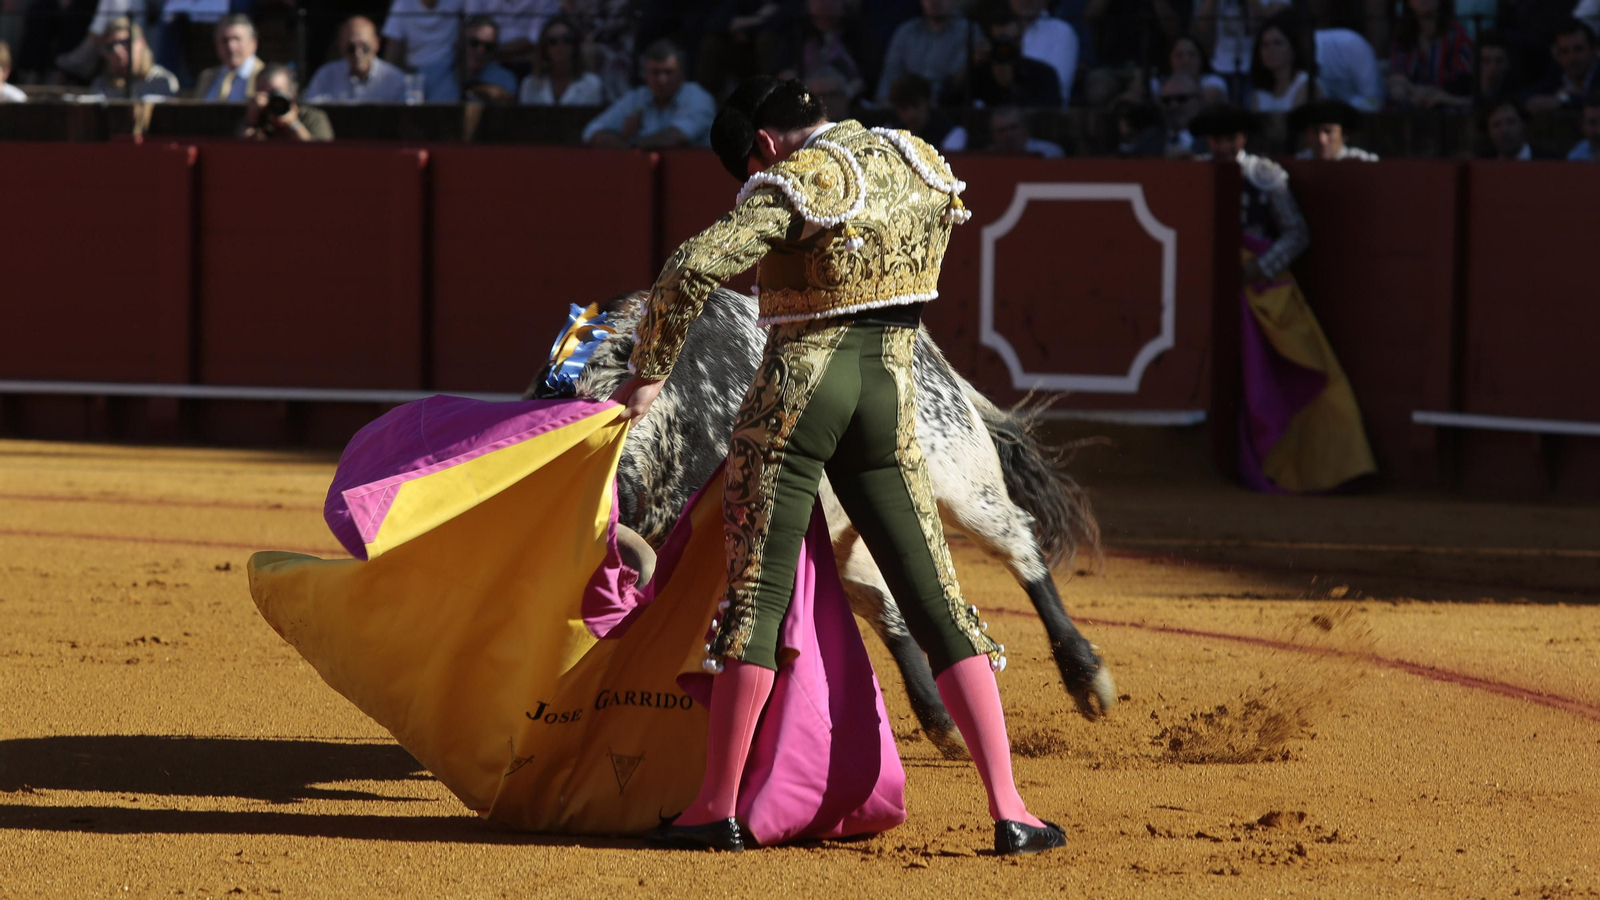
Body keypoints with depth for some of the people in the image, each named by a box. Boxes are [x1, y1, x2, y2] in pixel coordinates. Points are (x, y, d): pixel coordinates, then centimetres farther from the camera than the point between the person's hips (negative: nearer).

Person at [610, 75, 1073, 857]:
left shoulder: (796, 185, -11)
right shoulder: (922, 165, 8)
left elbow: (691, 270, -22)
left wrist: (648, 375, -12)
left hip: (796, 390, -5)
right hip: (890, 400, 5)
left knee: (755, 596, 1)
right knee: (937, 606, 4)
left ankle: (716, 808, 2)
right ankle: (1007, 813, -2)